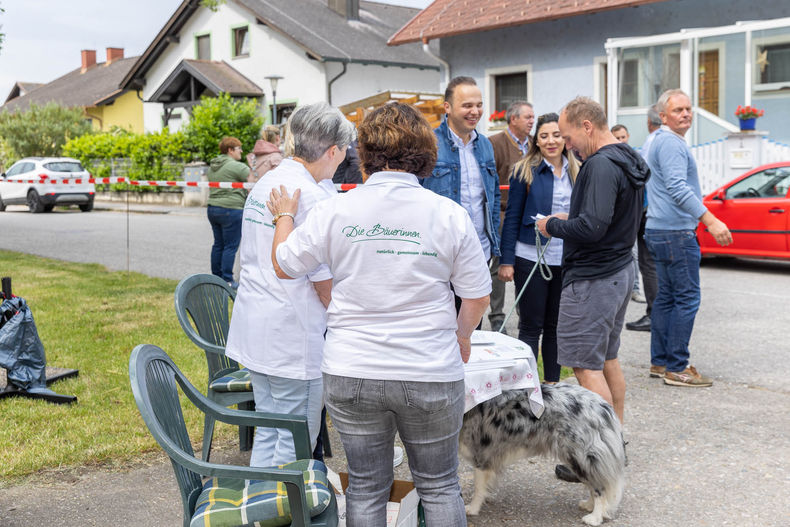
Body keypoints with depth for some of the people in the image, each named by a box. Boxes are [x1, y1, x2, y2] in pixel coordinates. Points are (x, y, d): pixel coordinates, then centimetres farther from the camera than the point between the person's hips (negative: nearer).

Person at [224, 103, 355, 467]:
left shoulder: (263, 185, 11)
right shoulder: (313, 196, -17)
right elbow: (325, 283, -15)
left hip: (253, 328, 9)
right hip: (294, 338, -9)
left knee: (268, 434, 18)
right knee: (295, 445, 1)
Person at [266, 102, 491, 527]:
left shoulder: (335, 211, -7)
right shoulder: (450, 215, -8)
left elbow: (284, 265, 7)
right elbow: (478, 296, -1)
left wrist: (284, 216, 26)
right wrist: (461, 336, 20)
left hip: (351, 375, 1)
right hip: (431, 376, 0)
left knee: (365, 488, 16)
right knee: (439, 486, 17)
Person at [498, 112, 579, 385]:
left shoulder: (578, 172, 8)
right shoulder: (525, 171, -3)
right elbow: (512, 217, -3)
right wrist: (506, 260, -7)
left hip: (566, 260, 4)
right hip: (531, 258, -4)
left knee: (556, 326, 12)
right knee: (530, 326, 1)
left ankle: (552, 384, 22)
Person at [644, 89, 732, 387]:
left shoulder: (663, 141, 20)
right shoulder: (670, 143, -14)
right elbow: (678, 188, -26)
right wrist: (711, 221, -31)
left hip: (660, 230, 11)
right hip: (675, 232, -11)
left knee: (666, 296, 12)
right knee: (687, 298, -8)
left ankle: (660, 362, 17)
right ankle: (676, 368, -5)